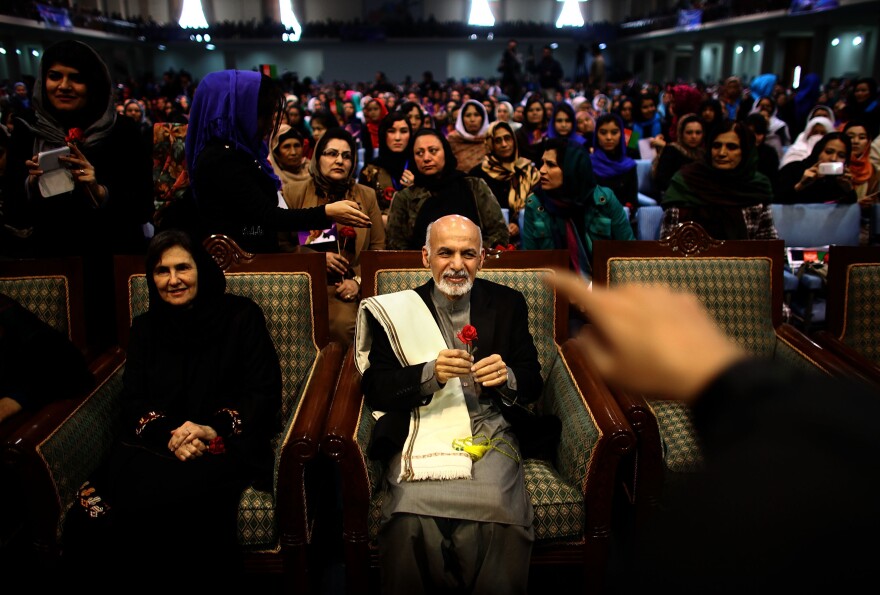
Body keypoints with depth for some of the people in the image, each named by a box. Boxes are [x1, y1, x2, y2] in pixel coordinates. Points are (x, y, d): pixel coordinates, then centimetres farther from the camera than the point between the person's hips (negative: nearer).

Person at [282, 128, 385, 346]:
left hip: (348, 289, 2)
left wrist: (358, 280, -5)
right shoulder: (294, 193, 8)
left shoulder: (367, 196, 13)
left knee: (344, 325, -29)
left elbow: (378, 248, 10)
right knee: (344, 325, -29)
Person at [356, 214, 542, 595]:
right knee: (411, 520, -28)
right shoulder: (395, 310, 7)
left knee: (499, 511, -28)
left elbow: (533, 384, 11)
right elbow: (375, 389, 0)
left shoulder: (507, 304, 11)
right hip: (420, 431, -1)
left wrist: (507, 377, -13)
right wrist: (430, 373, -16)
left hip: (489, 431, 1)